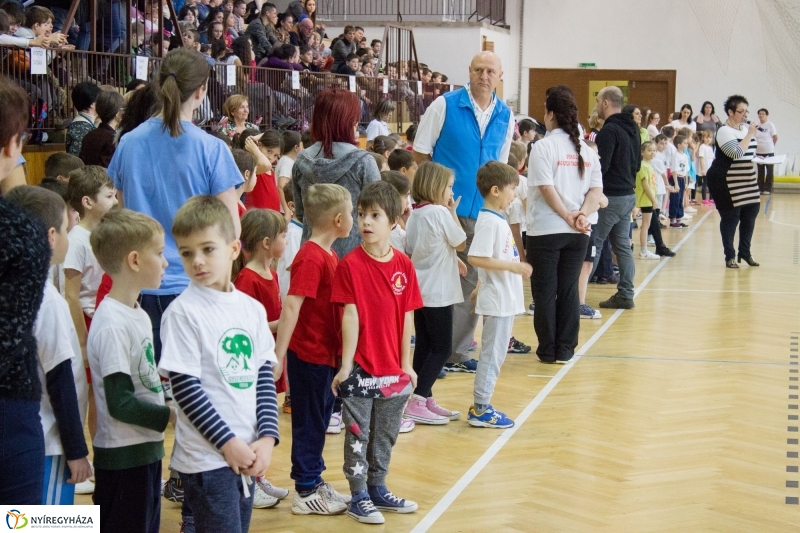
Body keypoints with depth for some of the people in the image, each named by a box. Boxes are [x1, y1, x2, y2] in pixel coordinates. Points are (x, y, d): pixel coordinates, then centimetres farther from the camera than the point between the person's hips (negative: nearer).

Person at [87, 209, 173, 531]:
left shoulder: (138, 314, 9)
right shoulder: (112, 325, -19)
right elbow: (120, 403, -21)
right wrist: (170, 416, -14)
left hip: (146, 450, 9)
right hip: (123, 458, -9)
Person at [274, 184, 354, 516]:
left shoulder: (330, 255, 8)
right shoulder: (311, 257, -20)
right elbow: (292, 306, -25)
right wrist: (278, 354, -28)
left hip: (327, 353, 9)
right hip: (308, 354, -9)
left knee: (320, 420, 17)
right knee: (309, 423, 2)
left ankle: (315, 483, 28)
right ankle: (305, 493, 13)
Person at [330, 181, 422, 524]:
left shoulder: (404, 265, 0)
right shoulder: (350, 264, -10)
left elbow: (407, 317, 4)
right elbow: (350, 317, -13)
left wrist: (406, 364, 4)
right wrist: (345, 365, -13)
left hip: (393, 368, 4)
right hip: (360, 368, -4)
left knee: (386, 434, 16)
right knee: (358, 434, 6)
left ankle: (378, 490, 30)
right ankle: (359, 497, 17)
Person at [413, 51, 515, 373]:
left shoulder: (505, 116, 7)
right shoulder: (445, 105, -6)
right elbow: (420, 153, -2)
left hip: (480, 213, 4)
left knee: (471, 284, 7)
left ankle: (457, 352, 17)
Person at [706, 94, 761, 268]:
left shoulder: (747, 127, 9)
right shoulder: (724, 131, -13)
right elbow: (737, 153, -25)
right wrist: (750, 134, -19)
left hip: (747, 180, 7)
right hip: (726, 181, -7)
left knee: (750, 215, 7)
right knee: (730, 218, -1)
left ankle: (745, 252, 23)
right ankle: (730, 256, 10)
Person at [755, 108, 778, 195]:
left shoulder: (770, 125, -9)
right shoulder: (757, 125, 2)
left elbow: (775, 137, -5)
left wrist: (770, 145, 4)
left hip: (769, 152, -5)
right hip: (759, 152, 5)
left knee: (769, 171, 4)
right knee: (760, 171, 11)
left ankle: (768, 189, 8)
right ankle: (760, 188, 19)